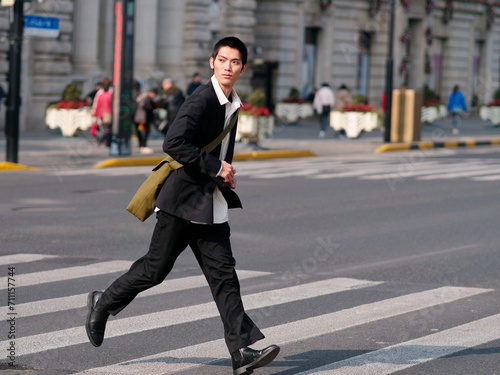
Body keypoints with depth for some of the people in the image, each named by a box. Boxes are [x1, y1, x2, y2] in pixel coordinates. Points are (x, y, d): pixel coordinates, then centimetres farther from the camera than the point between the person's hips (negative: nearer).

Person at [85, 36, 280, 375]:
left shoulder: (233, 105, 13)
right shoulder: (201, 100, -15)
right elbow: (173, 143, -26)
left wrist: (227, 176, 12)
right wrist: (215, 167, -23)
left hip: (212, 207, 7)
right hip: (183, 200, -7)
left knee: (224, 276, -1)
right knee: (156, 268, 3)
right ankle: (104, 303, 27)